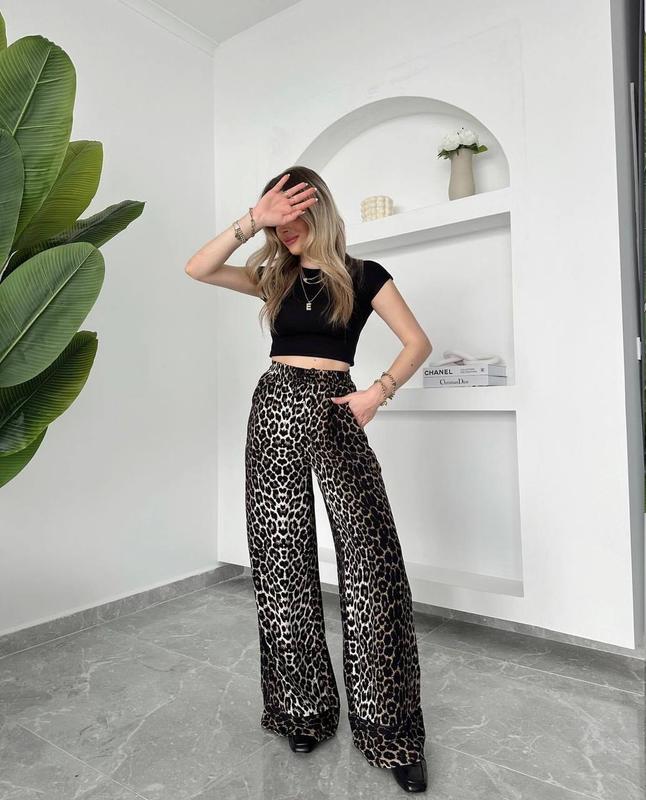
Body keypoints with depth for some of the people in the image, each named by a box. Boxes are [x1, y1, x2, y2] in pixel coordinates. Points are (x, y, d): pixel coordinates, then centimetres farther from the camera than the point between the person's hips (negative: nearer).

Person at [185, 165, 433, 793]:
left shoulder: (361, 275, 7)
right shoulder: (274, 276, 17)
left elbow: (418, 341, 6)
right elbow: (197, 268, 7)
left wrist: (378, 392, -8)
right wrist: (252, 221, -1)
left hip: (334, 410, -3)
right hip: (274, 409, 4)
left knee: (369, 561, -10)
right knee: (283, 563, 4)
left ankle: (389, 730, 4)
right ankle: (303, 712, 20)